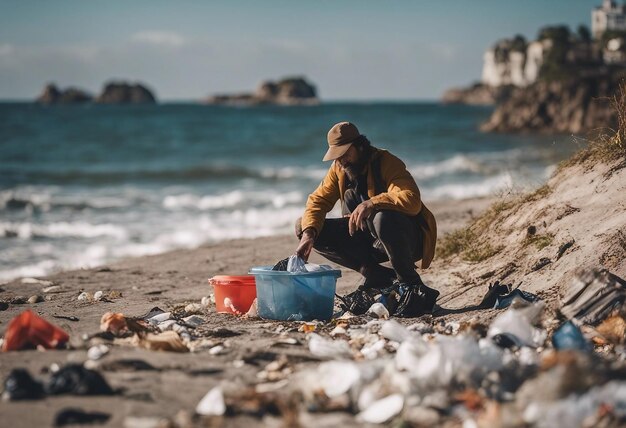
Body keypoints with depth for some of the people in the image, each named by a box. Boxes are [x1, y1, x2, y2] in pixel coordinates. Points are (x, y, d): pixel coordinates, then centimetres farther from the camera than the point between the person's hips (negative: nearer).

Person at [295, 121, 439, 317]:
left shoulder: (387, 163, -19)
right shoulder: (338, 169, 2)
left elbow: (412, 200, -33)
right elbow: (318, 200, -4)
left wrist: (371, 203, -44)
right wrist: (308, 234, -23)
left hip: (408, 238, -7)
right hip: (367, 238, 7)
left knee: (383, 218, -42)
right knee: (304, 227, -6)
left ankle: (411, 284, -20)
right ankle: (378, 277, -5)